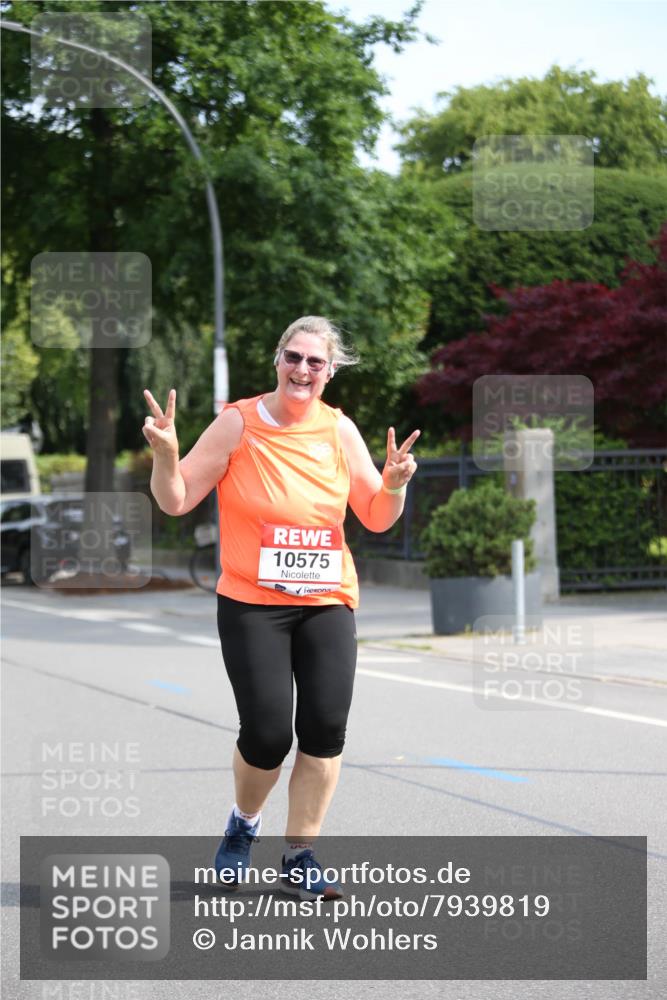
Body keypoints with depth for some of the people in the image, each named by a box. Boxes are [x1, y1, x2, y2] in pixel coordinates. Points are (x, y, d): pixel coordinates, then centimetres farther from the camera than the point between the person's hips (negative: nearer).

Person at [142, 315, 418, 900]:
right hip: (251, 604, -3)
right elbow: (176, 501, -1)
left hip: (327, 603, 3)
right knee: (267, 732, -9)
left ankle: (300, 858, 6)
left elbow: (377, 519, 9)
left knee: (326, 726, -8)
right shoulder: (239, 423, -4)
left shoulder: (339, 430, 4)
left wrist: (395, 484, -11)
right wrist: (166, 454, -20)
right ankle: (245, 821, 24)